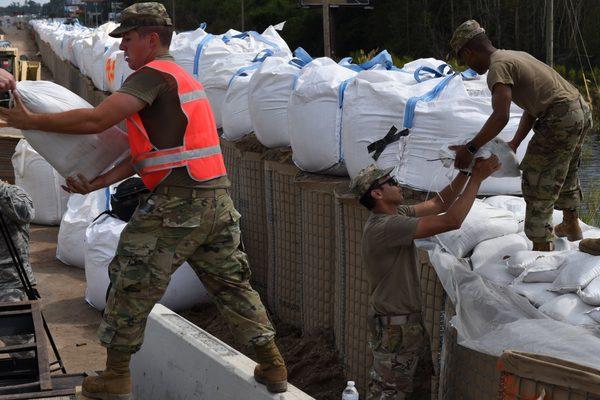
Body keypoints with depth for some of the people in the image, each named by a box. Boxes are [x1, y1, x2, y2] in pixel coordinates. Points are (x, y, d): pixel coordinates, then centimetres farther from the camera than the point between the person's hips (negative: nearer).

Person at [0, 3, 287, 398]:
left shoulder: (153, 75, -8)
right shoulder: (183, 78, 21)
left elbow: (96, 120, -19)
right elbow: (147, 151, 13)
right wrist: (101, 181, 4)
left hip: (177, 202, -9)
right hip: (218, 197, 9)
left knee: (132, 283, 5)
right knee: (232, 283, 17)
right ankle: (273, 366, 21)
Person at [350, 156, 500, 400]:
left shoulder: (397, 214, 3)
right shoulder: (385, 226, -28)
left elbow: (439, 204, 10)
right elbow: (451, 221, -30)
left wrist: (465, 173, -3)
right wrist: (477, 178, -23)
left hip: (411, 322, 10)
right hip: (395, 327, -10)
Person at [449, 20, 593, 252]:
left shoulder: (498, 67, -12)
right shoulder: (516, 56, 18)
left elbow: (501, 117, -25)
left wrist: (470, 149, -20)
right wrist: (515, 143, 16)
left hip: (560, 121, -10)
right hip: (582, 110, 10)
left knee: (537, 185, -2)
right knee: (565, 174, 30)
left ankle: (542, 247, 2)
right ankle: (571, 226, 47)